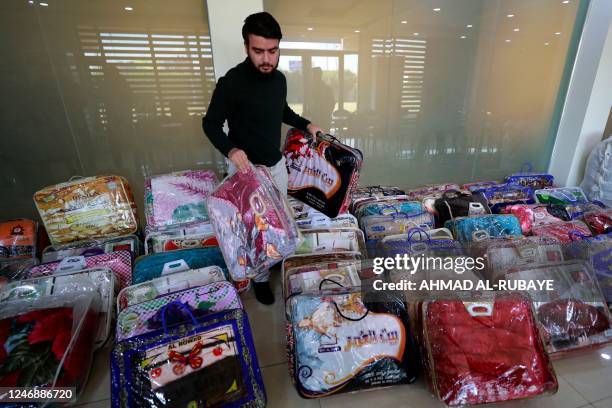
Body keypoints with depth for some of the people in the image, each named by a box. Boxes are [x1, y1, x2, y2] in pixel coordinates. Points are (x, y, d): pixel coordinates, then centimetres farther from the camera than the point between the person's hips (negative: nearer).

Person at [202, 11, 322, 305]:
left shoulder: (279, 78, 1)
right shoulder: (231, 83, -19)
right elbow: (210, 123, -11)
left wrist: (306, 125, 6)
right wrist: (231, 150, -28)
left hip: (277, 163, 6)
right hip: (246, 167, -6)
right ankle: (260, 277, 27)